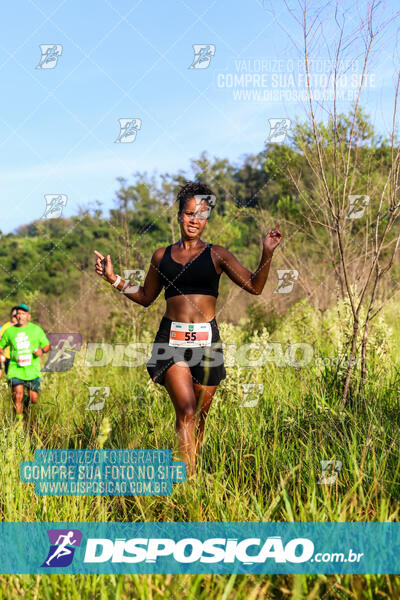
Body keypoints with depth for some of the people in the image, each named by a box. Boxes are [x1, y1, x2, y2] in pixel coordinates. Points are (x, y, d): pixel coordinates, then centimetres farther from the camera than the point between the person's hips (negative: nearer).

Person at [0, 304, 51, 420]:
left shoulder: (36, 329, 6)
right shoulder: (9, 331, 7)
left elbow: (47, 345, 11)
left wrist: (42, 350, -12)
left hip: (32, 370, 0)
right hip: (15, 369, 0)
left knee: (33, 400, 1)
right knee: (18, 395, -17)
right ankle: (18, 419, 1)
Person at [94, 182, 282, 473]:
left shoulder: (216, 254, 6)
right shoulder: (162, 255, 11)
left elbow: (255, 286, 1)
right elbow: (145, 297, 23)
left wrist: (267, 254, -12)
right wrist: (113, 279, 13)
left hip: (206, 340, 1)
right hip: (172, 338, -1)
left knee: (200, 415, 8)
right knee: (186, 409, -17)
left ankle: (192, 469, 24)